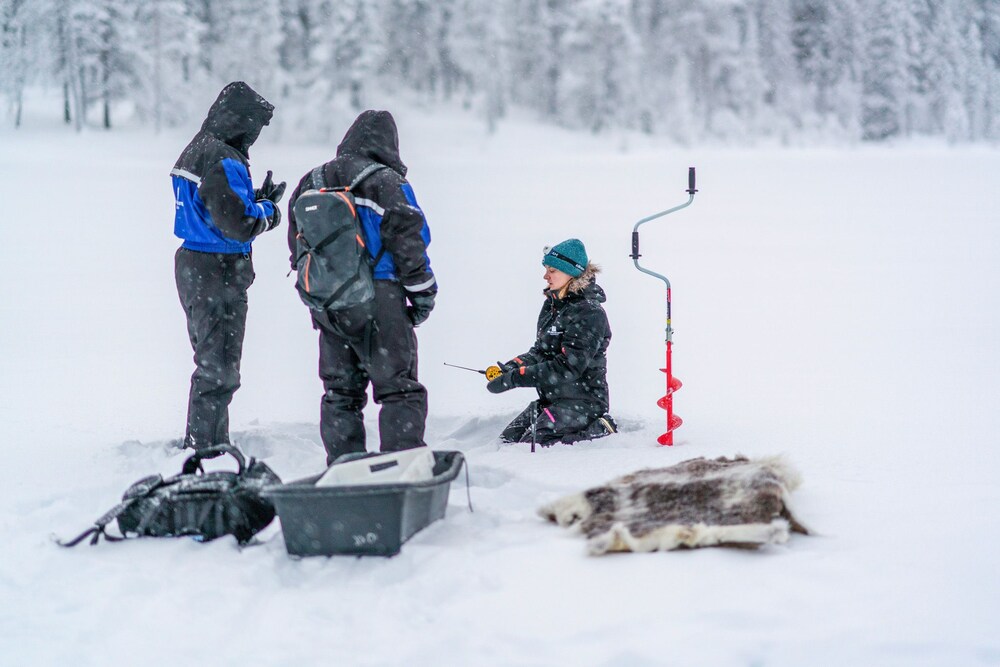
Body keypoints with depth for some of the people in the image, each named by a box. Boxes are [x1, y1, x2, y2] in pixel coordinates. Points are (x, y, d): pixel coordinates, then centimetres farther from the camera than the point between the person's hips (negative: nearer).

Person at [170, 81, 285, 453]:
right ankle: (203, 446, -1)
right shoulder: (224, 161, -20)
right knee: (219, 370, -4)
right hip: (219, 272, -10)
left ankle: (210, 443, 27)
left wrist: (257, 199, 9)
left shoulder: (194, 151, 11)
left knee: (210, 361, 19)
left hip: (192, 267, 10)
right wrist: (267, 210, -5)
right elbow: (239, 225, -24)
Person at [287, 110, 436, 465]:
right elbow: (407, 237, -10)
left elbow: (297, 242, 17)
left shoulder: (311, 183, 12)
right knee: (399, 389, -2)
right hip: (378, 300, -6)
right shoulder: (386, 182, -7)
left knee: (340, 392, 14)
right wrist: (422, 291, -1)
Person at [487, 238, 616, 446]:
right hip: (551, 399, 9)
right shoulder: (552, 305, 10)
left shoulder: (589, 312, -18)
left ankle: (598, 430, -4)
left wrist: (515, 378, -24)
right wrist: (512, 366, -5)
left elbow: (568, 367, -24)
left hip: (583, 402, -9)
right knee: (508, 440, 4)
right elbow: (541, 351, 16)